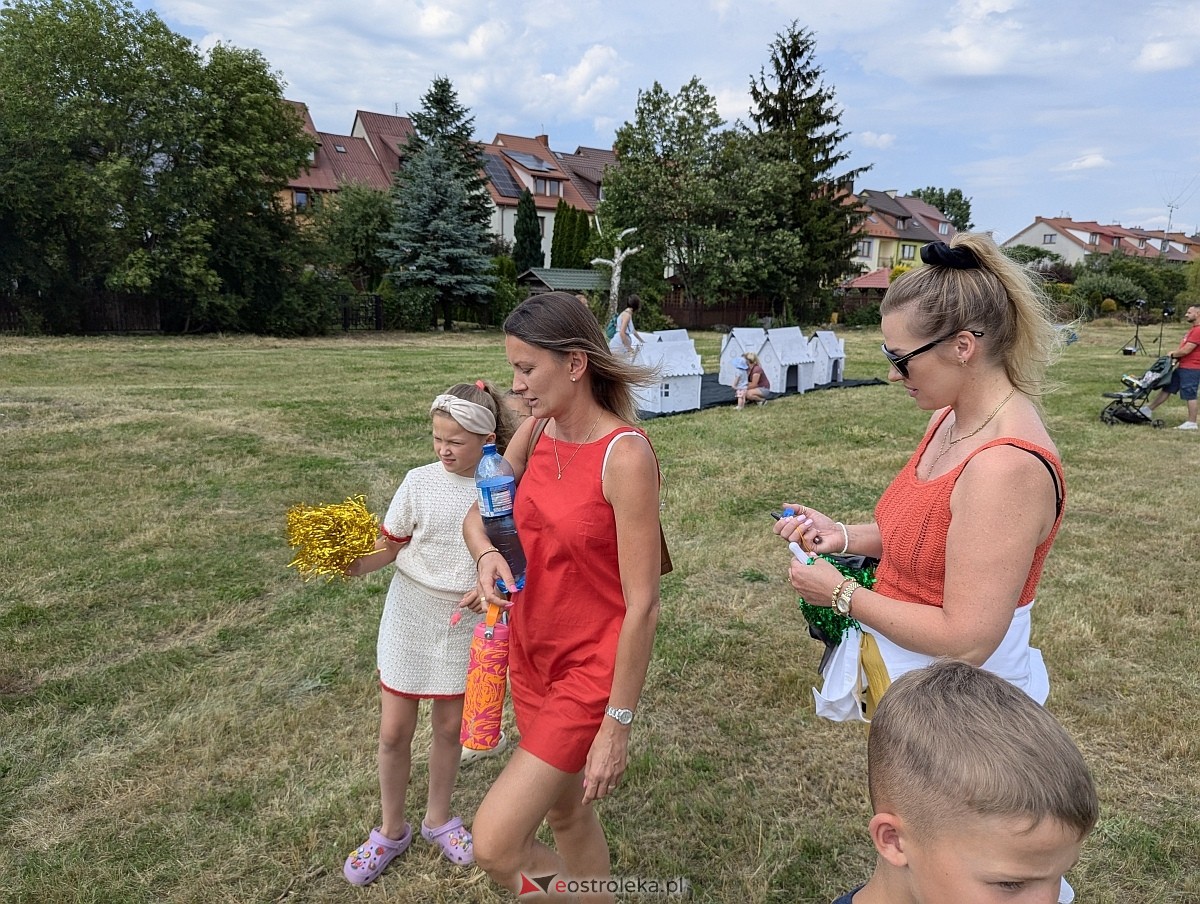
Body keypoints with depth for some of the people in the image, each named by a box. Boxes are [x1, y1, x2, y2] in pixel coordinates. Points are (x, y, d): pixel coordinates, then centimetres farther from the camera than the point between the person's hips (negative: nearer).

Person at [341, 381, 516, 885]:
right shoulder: (420, 482, -9)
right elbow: (391, 545, -3)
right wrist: (356, 565, -21)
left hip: (465, 623, 0)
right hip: (411, 619, 0)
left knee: (449, 726, 14)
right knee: (394, 731, 8)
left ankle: (437, 819, 39)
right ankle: (391, 830, 31)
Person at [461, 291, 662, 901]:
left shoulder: (624, 455, -23)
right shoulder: (536, 432, -2)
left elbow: (642, 605, -21)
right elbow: (477, 514, 9)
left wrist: (617, 725, -16)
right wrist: (487, 555, -14)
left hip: (591, 668, -7)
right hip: (530, 652, 7)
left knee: (494, 843, -8)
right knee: (566, 810, 22)